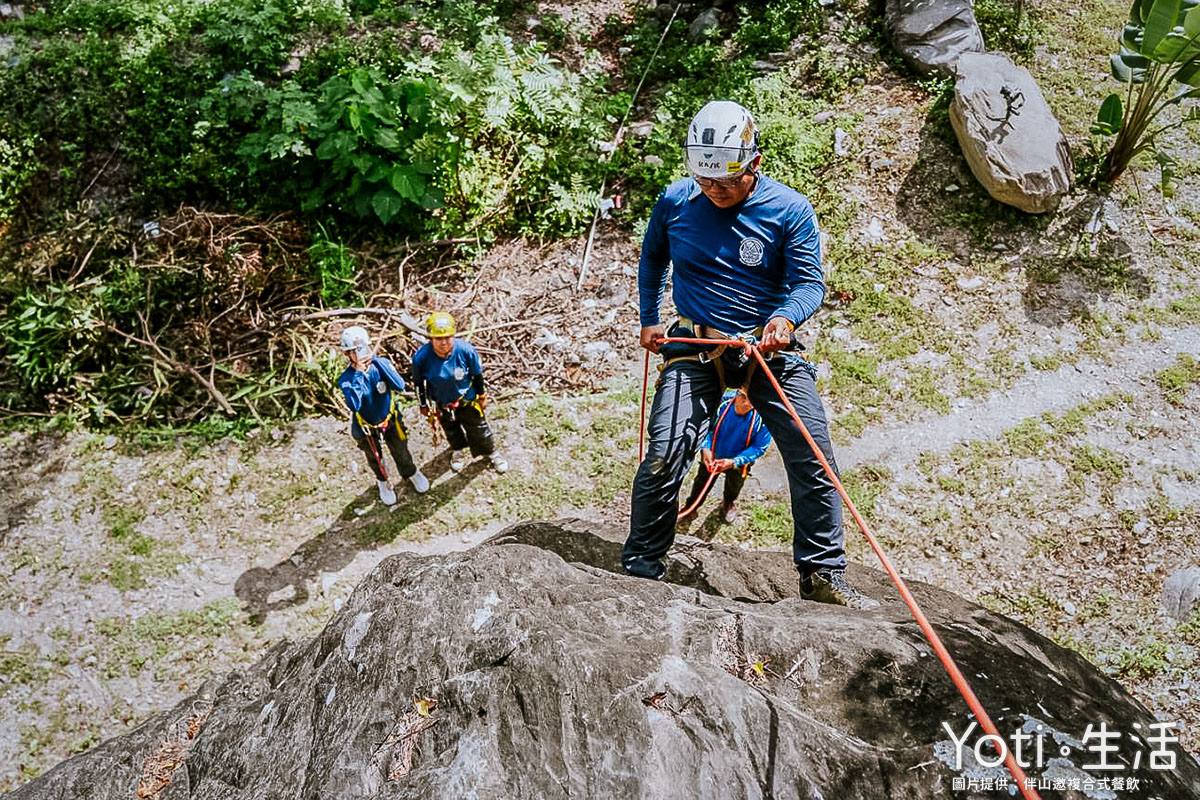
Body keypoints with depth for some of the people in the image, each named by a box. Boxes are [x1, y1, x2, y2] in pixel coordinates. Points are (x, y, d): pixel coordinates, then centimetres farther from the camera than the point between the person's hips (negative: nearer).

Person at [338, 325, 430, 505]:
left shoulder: (381, 364, -20)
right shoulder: (346, 379, -25)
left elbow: (400, 386, -35)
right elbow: (354, 406, -40)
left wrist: (378, 362, -37)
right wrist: (358, 375, -41)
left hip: (390, 419, 1)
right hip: (367, 427, -1)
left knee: (401, 452, 19)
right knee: (376, 459, 23)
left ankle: (411, 473, 51)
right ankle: (383, 481, 54)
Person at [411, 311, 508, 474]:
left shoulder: (466, 350, -31)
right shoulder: (421, 357, -31)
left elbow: (477, 375, -12)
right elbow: (418, 383, -11)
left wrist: (482, 397, 1)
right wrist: (423, 405, 1)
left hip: (467, 399, -1)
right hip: (442, 403, 1)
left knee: (479, 429, 19)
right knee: (451, 430, 29)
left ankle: (492, 452, 51)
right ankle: (458, 450, 63)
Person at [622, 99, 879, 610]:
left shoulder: (790, 210, -4)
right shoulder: (674, 203, 1)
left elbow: (809, 281, -8)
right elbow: (651, 260, 20)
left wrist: (785, 319, -29)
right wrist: (649, 320, 15)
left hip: (768, 348, 1)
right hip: (694, 347, 0)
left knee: (813, 458, -7)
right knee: (663, 457, -15)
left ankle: (823, 575, 8)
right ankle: (639, 571, 2)